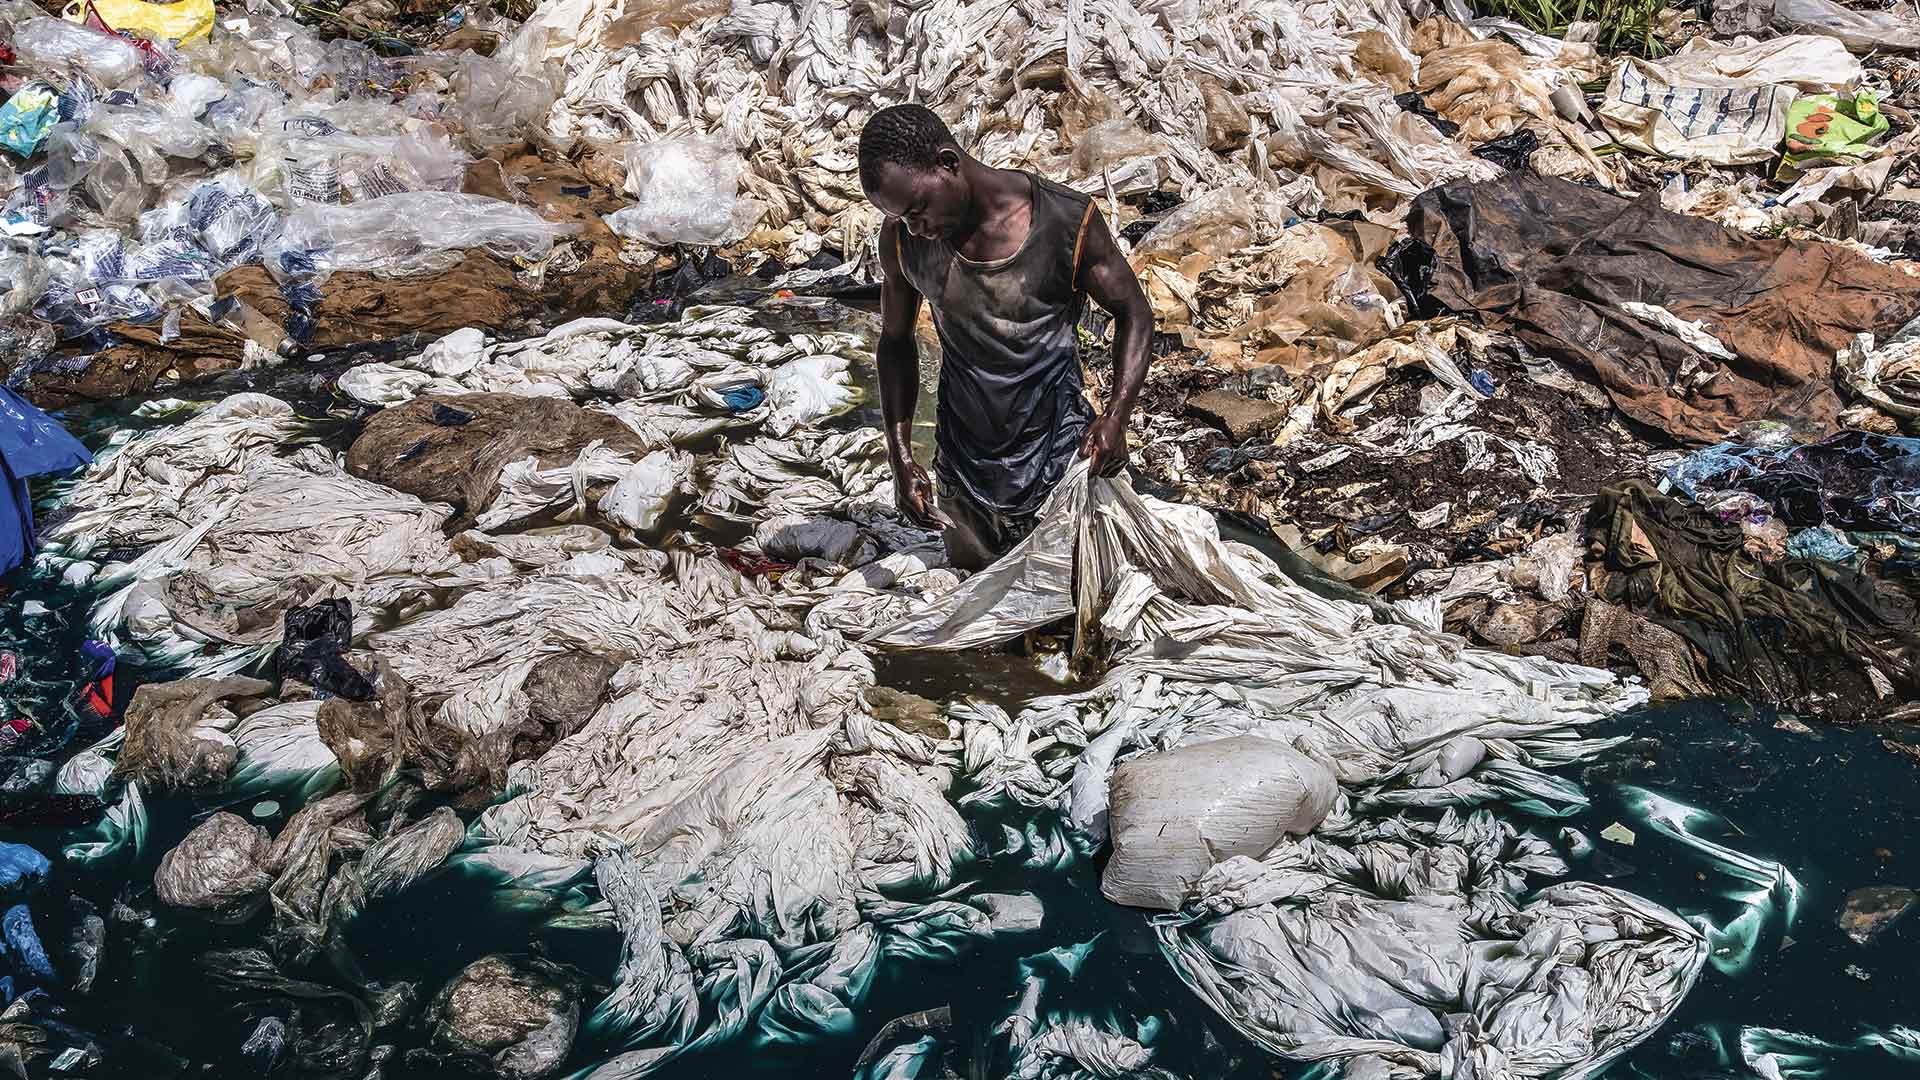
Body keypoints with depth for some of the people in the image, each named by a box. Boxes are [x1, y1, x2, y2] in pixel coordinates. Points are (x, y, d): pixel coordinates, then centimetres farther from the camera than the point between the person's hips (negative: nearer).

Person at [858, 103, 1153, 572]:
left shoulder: (1068, 221, -16)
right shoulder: (902, 240, -7)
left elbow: (1133, 312, -4)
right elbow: (896, 342, 7)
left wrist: (1115, 417, -19)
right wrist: (901, 458, -1)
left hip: (1058, 462, -3)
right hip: (963, 468, 3)